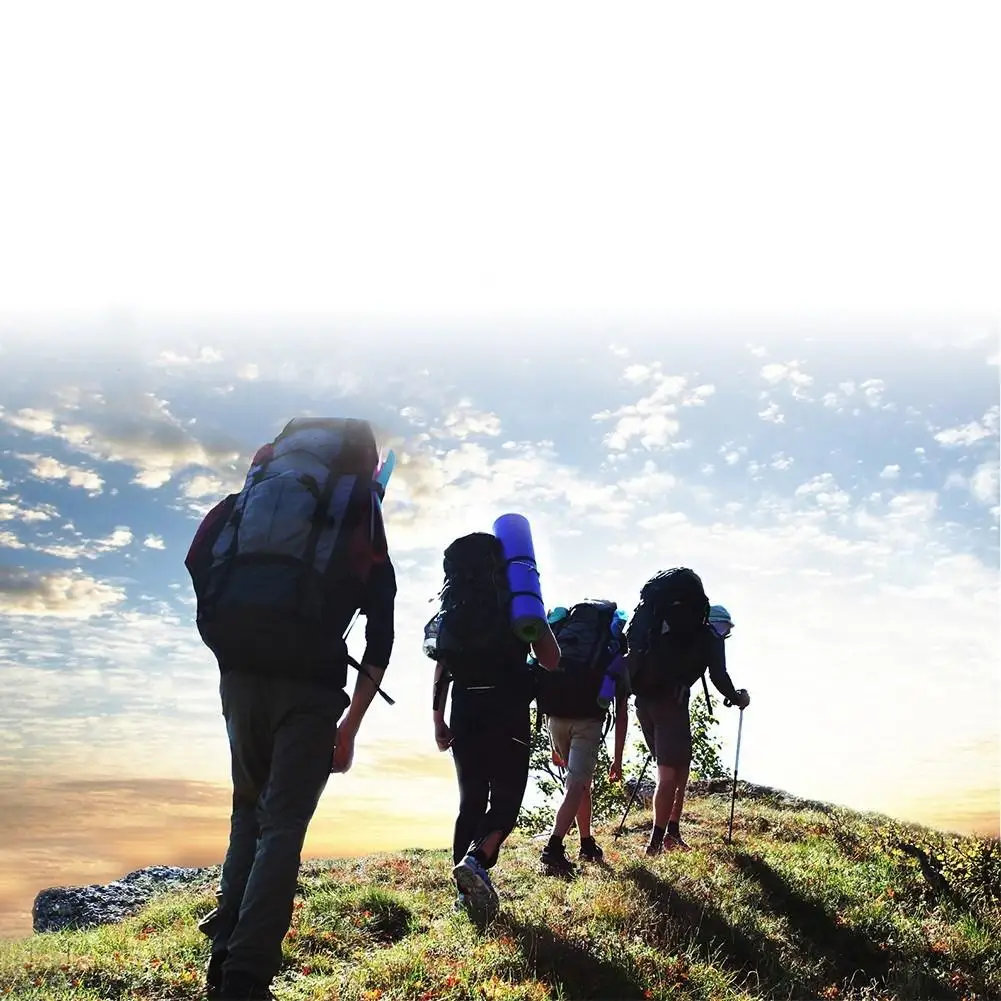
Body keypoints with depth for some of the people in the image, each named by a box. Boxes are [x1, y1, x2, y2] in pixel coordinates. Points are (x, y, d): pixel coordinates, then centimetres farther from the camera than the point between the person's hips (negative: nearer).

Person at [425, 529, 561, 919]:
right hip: (508, 717, -4)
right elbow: (551, 661, -3)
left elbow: (441, 674, 7)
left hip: (465, 717, 4)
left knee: (471, 802, 14)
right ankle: (475, 861, -23)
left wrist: (439, 723, 13)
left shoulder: (450, 614, 8)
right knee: (506, 800, 2)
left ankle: (466, 890, 11)